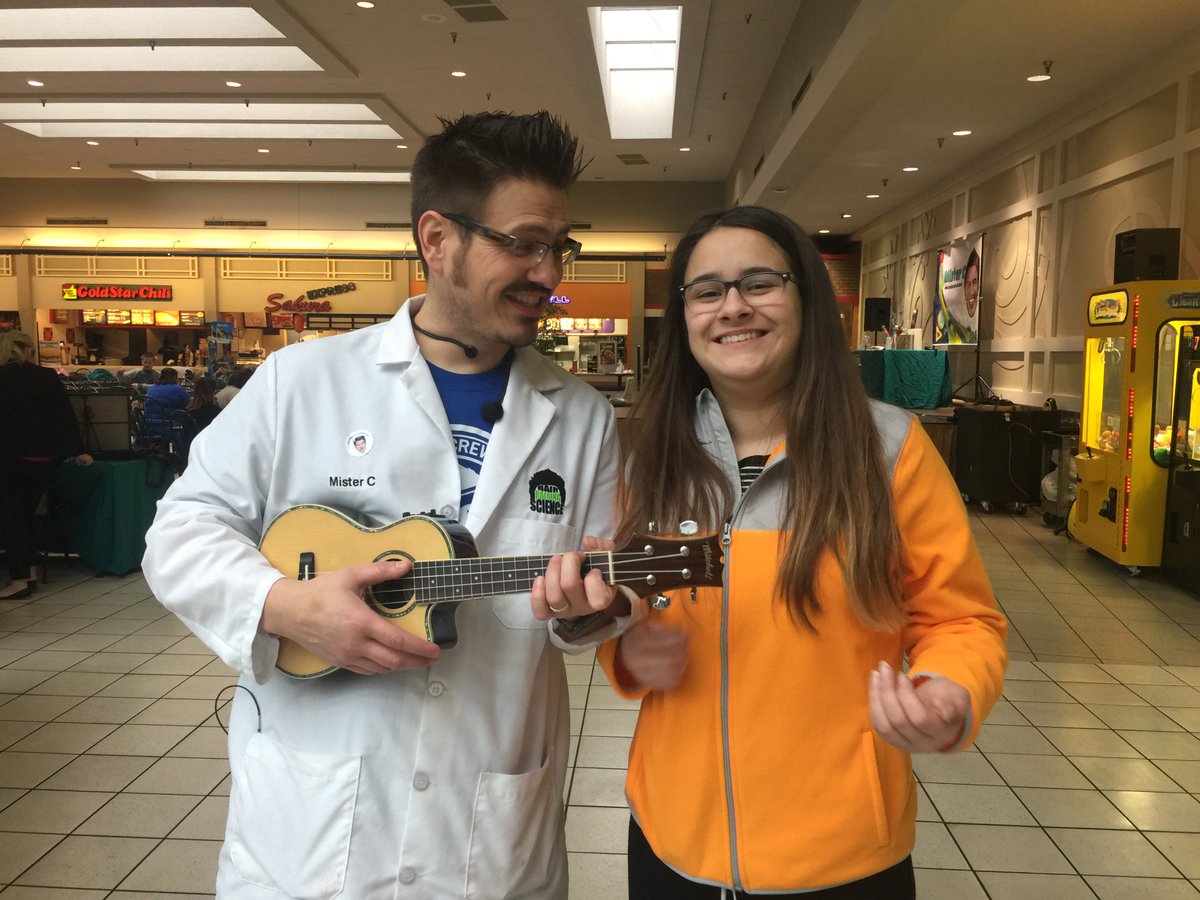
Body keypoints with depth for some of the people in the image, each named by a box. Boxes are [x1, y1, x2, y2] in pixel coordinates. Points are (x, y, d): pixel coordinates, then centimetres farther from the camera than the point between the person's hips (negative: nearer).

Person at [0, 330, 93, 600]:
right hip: (44, 458, 3)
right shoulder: (48, 378, 2)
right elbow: (67, 417, 5)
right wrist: (77, 451, 14)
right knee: (25, 514, 16)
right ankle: (29, 572, 17)